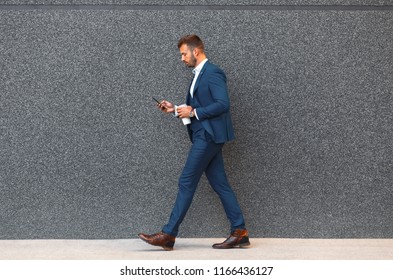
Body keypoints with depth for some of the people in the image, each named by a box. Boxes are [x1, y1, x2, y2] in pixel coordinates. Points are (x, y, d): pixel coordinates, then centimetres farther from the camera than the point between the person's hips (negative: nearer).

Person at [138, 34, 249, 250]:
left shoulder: (213, 73, -11)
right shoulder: (199, 75, 19)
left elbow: (223, 104, -20)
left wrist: (193, 112, -17)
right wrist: (176, 109, 10)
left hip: (209, 136, -10)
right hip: (204, 136, 10)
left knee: (186, 183, -8)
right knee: (220, 184, 8)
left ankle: (168, 235, -4)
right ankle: (239, 233, 10)